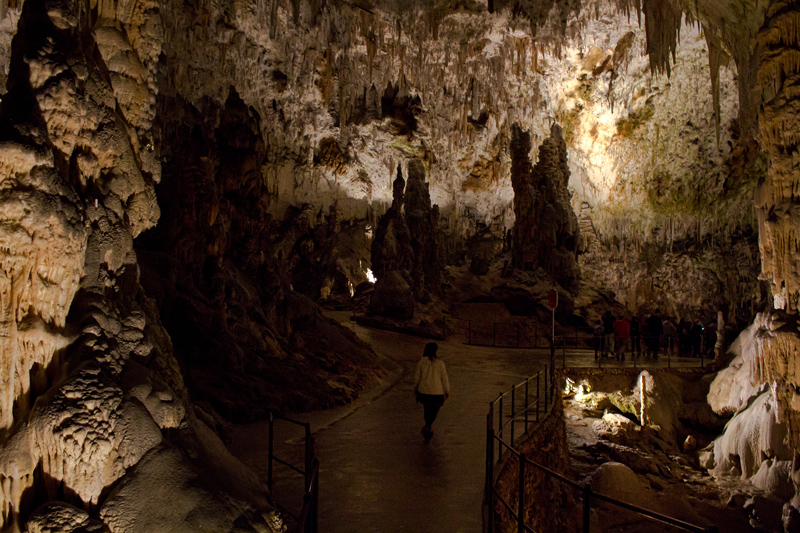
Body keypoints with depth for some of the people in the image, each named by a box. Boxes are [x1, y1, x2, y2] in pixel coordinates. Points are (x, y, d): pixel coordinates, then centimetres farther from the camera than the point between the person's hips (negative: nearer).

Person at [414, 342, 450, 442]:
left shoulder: (421, 362, -8)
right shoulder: (440, 363, -11)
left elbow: (417, 377, -1)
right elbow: (444, 379, -5)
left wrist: (416, 389, 14)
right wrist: (447, 392, 10)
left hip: (423, 392, 2)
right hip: (437, 393, -2)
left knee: (427, 410, 23)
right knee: (434, 411, 12)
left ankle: (428, 431, 30)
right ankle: (427, 427, -12)